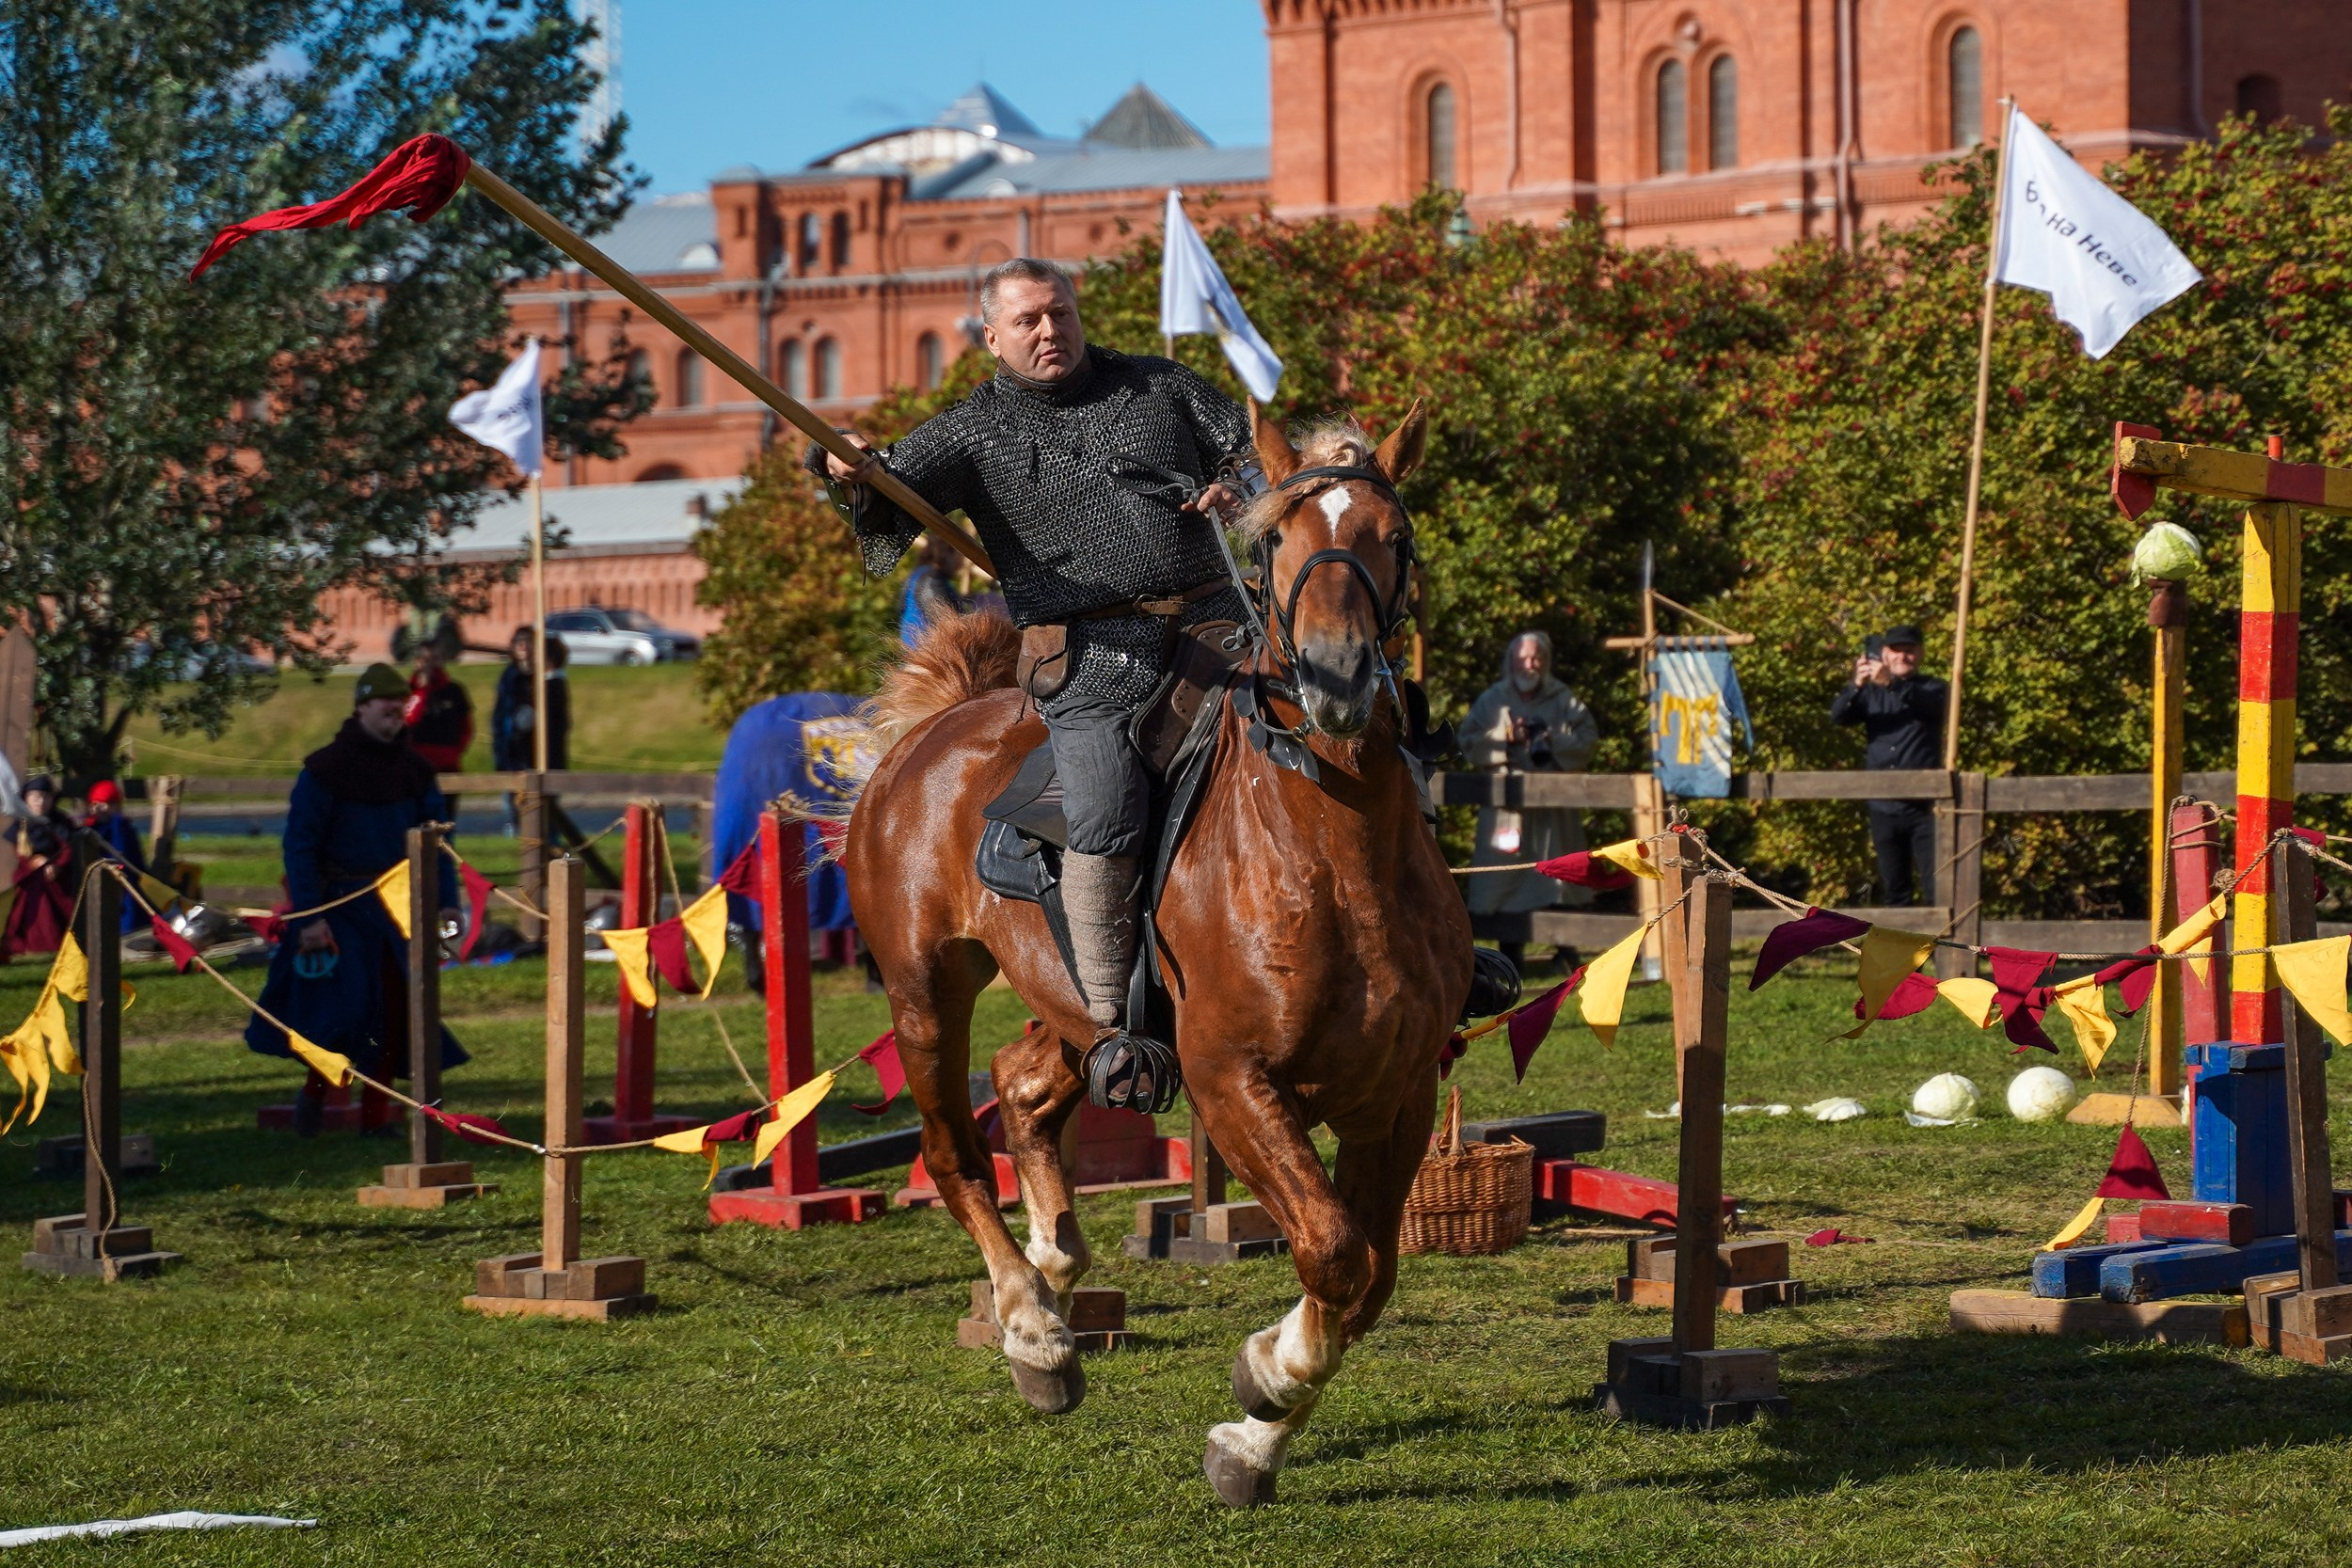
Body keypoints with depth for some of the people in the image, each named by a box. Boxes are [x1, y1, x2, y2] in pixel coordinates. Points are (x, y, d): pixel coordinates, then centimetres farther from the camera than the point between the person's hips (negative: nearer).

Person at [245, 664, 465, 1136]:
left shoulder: (414, 769, 6)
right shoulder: (326, 768, -9)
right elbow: (299, 844, -10)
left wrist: (447, 901, 1)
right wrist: (309, 916, -16)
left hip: (394, 906, 5)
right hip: (339, 906, -5)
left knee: (396, 1005, 2)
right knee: (346, 1004, -13)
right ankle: (315, 1092, 11)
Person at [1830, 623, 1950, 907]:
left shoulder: (1931, 688, 6)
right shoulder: (1871, 693, 14)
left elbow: (1932, 702, -19)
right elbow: (1838, 715, -5)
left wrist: (1892, 683, -36)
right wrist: (1857, 685, -25)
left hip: (1923, 807, -3)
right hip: (1883, 807, 3)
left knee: (1936, 889, -9)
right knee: (1894, 892, 8)